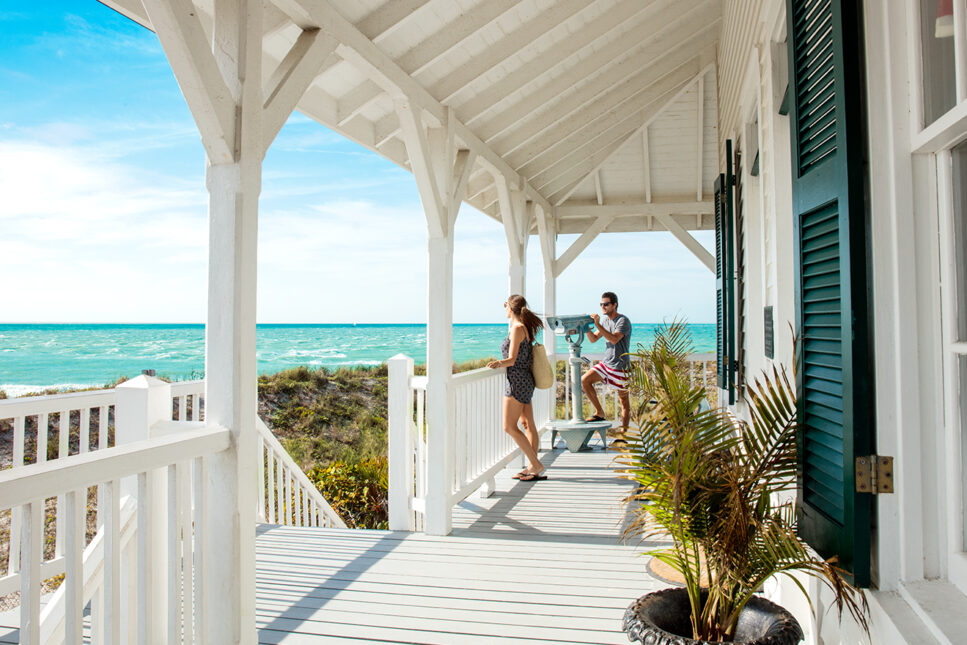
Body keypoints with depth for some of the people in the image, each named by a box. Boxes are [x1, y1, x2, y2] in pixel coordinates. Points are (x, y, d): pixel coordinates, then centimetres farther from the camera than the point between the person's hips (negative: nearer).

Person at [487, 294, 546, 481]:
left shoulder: (517, 328, -15)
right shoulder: (524, 327, 13)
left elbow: (512, 359, -23)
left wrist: (499, 363, -40)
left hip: (517, 380, -10)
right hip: (525, 380, 10)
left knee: (509, 427, -7)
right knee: (528, 425, 10)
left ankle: (536, 466, -6)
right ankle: (533, 467, 14)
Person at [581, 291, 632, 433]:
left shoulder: (623, 321, -13)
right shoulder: (605, 320, 11)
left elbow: (614, 339, -27)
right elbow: (593, 339, 10)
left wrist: (597, 325, -29)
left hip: (621, 366, -7)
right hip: (606, 363, 7)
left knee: (624, 400, -1)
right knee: (584, 380, -7)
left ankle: (624, 431, 7)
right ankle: (599, 413, 3)